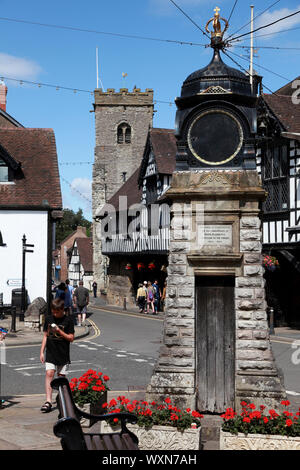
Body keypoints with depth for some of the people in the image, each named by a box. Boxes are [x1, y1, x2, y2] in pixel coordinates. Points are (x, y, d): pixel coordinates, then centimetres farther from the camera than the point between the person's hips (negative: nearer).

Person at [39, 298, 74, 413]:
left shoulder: (68, 321, -4)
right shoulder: (48, 319, 7)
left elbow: (71, 338, -4)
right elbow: (45, 336, 12)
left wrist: (60, 331, -16)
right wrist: (42, 352, 8)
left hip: (63, 354, -2)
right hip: (50, 354, 2)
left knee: (61, 376, 5)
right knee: (49, 373, -13)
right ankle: (48, 401, -18)